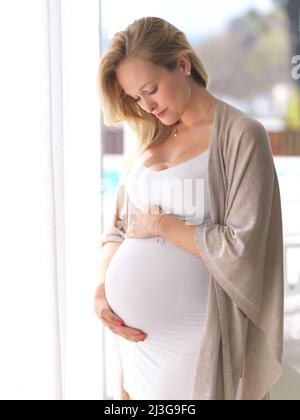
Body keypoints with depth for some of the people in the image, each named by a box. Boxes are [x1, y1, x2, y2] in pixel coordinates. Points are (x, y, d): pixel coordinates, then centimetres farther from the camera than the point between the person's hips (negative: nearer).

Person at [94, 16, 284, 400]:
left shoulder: (241, 135, -8)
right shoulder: (148, 141, 10)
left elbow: (241, 249, -15)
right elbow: (118, 228, 13)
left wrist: (161, 224, -9)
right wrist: (101, 291, -3)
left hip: (190, 337, -5)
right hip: (131, 331, 5)